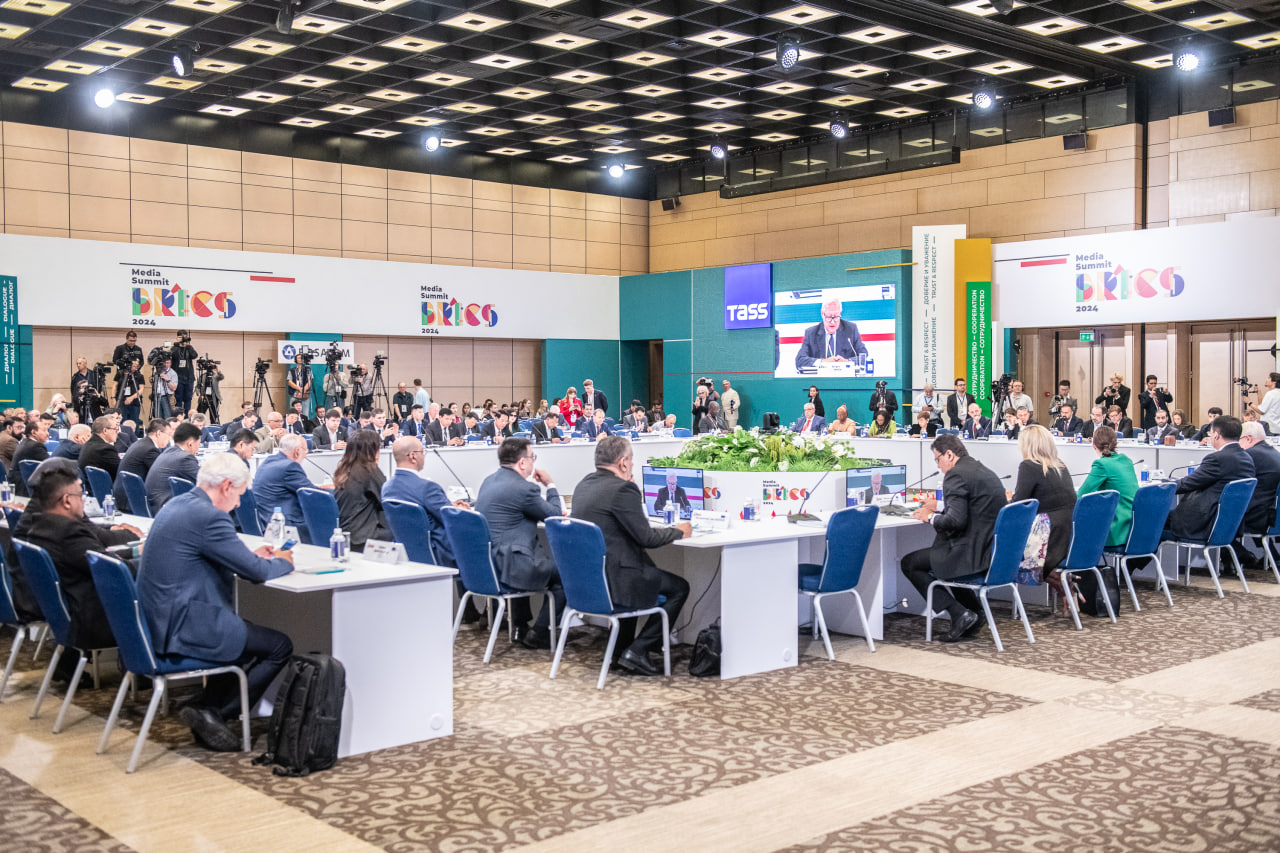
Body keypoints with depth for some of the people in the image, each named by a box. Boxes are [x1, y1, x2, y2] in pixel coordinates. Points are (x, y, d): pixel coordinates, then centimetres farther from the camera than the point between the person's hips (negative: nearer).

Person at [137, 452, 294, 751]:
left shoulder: (177, 505, 11)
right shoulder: (208, 516, -20)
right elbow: (257, 572, -16)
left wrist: (249, 555, 19)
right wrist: (283, 561, 5)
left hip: (159, 620, 11)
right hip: (182, 628, -11)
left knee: (249, 633, 27)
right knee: (280, 646, -2)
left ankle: (206, 706, 18)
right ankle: (212, 713, 2)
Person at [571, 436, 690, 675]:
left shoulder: (584, 484, 9)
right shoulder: (622, 489, -18)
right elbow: (646, 537, -17)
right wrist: (678, 531, 0)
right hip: (612, 581, -9)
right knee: (679, 588, 7)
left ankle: (623, 644, 35)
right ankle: (637, 651, 3)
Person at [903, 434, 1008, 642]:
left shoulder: (956, 475, -15)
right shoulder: (984, 471, 15)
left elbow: (956, 521, -24)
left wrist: (930, 517, -6)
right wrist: (938, 508, 23)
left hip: (973, 553, -10)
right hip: (993, 549, 10)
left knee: (909, 563, 4)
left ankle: (959, 613, -3)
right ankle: (973, 615, 28)